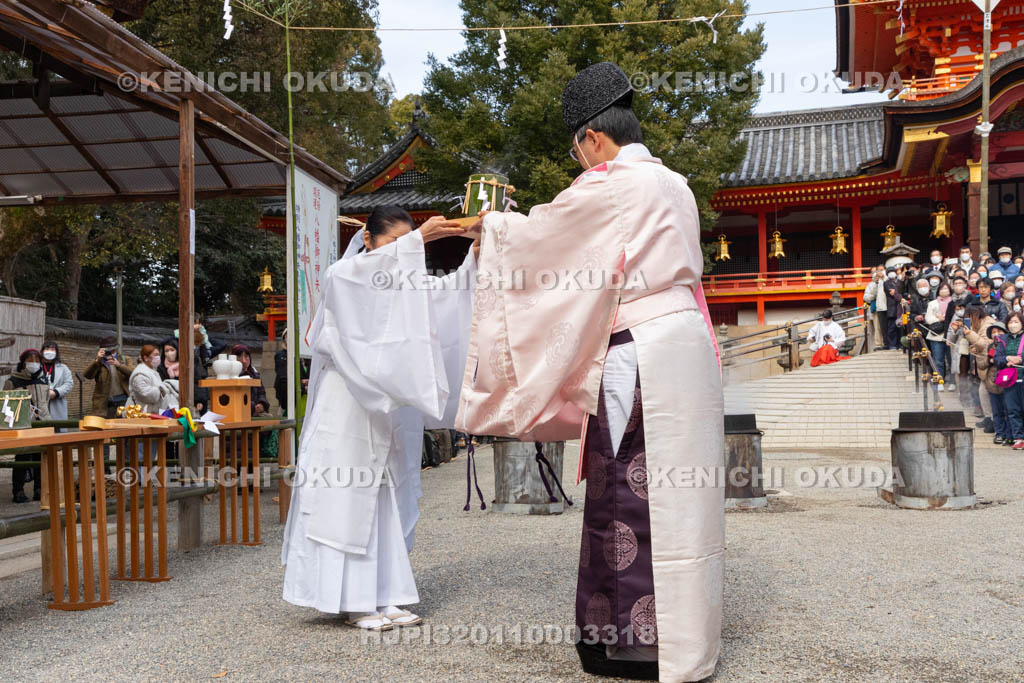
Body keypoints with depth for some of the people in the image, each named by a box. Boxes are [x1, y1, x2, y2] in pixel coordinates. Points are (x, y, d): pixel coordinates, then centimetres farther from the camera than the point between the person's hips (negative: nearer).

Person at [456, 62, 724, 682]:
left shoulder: (607, 186, -9)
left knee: (628, 491, -1)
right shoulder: (674, 185, 16)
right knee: (680, 488, 12)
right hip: (690, 338, 9)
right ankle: (690, 631, 21)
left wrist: (489, 222, 19)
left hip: (641, 353, -8)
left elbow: (537, 236, -1)